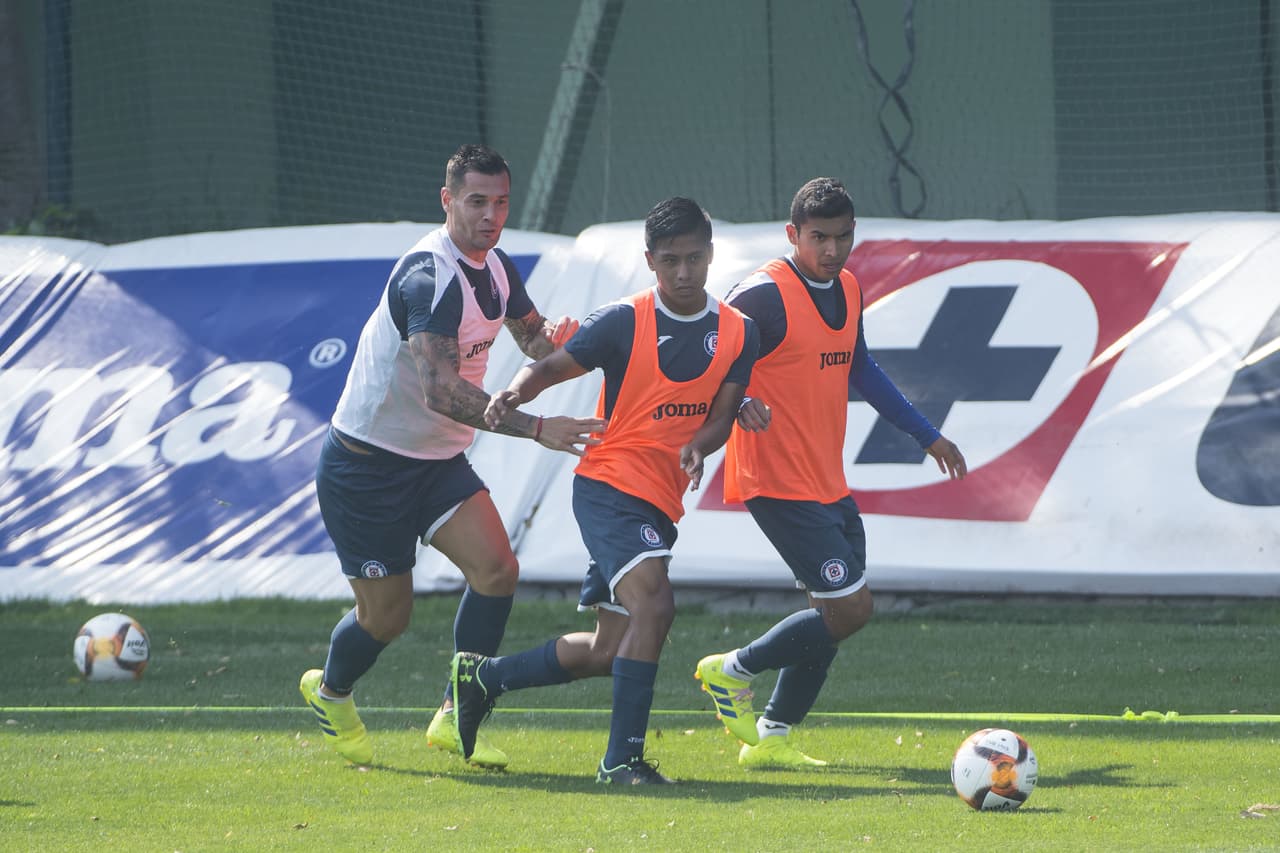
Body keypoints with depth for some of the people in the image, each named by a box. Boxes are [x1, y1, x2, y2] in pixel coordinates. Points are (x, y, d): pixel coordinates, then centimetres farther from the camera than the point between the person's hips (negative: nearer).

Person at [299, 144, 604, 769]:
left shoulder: (495, 267, 1)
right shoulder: (429, 277, -28)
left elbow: (534, 341, 17)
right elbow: (439, 390, -39)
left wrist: (554, 338, -10)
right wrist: (537, 429, -46)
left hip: (437, 460, 8)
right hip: (365, 464, -8)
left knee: (496, 569, -13)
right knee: (386, 614, 0)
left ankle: (454, 716, -1)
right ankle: (330, 691, 33)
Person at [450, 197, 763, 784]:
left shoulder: (736, 332, 6)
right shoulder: (625, 321, -7)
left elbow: (724, 412, 1)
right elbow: (555, 365, -5)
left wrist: (698, 446, -21)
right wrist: (517, 392, -26)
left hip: (662, 503, 6)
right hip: (609, 486, -6)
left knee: (609, 652, 11)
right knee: (653, 602, -27)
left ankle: (486, 676, 31)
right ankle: (622, 757, -23)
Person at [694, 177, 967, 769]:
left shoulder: (847, 290, 11)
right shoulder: (764, 294, -16)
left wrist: (928, 436, 29)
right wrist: (738, 403, -37)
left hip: (828, 484, 9)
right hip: (781, 485, -9)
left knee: (841, 613, 9)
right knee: (849, 611, -12)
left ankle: (771, 738, 19)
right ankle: (733, 671, 7)